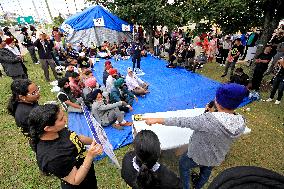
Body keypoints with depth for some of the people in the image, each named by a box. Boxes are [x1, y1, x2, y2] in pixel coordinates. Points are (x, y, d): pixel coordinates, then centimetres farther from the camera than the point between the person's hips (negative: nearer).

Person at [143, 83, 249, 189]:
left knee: (183, 165, 27)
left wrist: (157, 120, -22)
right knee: (206, 171, 35)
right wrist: (213, 114, -7)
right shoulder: (242, 122, -20)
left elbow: (182, 122, -32)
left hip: (198, 157, -5)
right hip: (217, 159, 6)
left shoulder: (209, 119, -39)